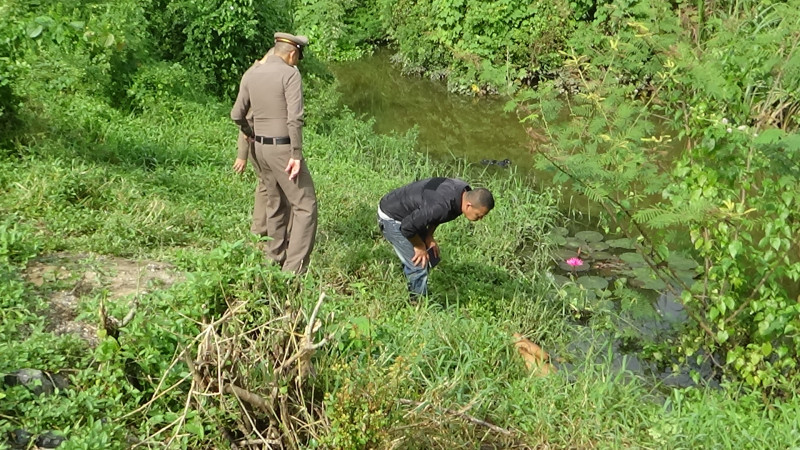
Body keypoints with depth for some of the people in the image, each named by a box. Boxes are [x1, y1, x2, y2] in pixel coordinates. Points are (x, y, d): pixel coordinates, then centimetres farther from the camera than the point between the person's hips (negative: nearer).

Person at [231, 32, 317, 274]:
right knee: (305, 206, -3)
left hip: (259, 147, 7)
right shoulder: (290, 74, -10)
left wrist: (249, 133, 29)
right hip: (282, 148, -7)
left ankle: (274, 257, 31)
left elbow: (237, 115, 10)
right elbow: (294, 118, -19)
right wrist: (296, 155, -17)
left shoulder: (251, 74, 8)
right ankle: (294, 270, -10)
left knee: (277, 201, 22)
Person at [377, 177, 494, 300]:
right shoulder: (441, 206, -39)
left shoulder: (465, 191, -10)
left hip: (411, 215, 9)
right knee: (419, 265, -13)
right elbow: (407, 227, -33)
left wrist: (429, 236, 0)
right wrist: (419, 247, -15)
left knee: (431, 257, 12)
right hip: (391, 218, -9)